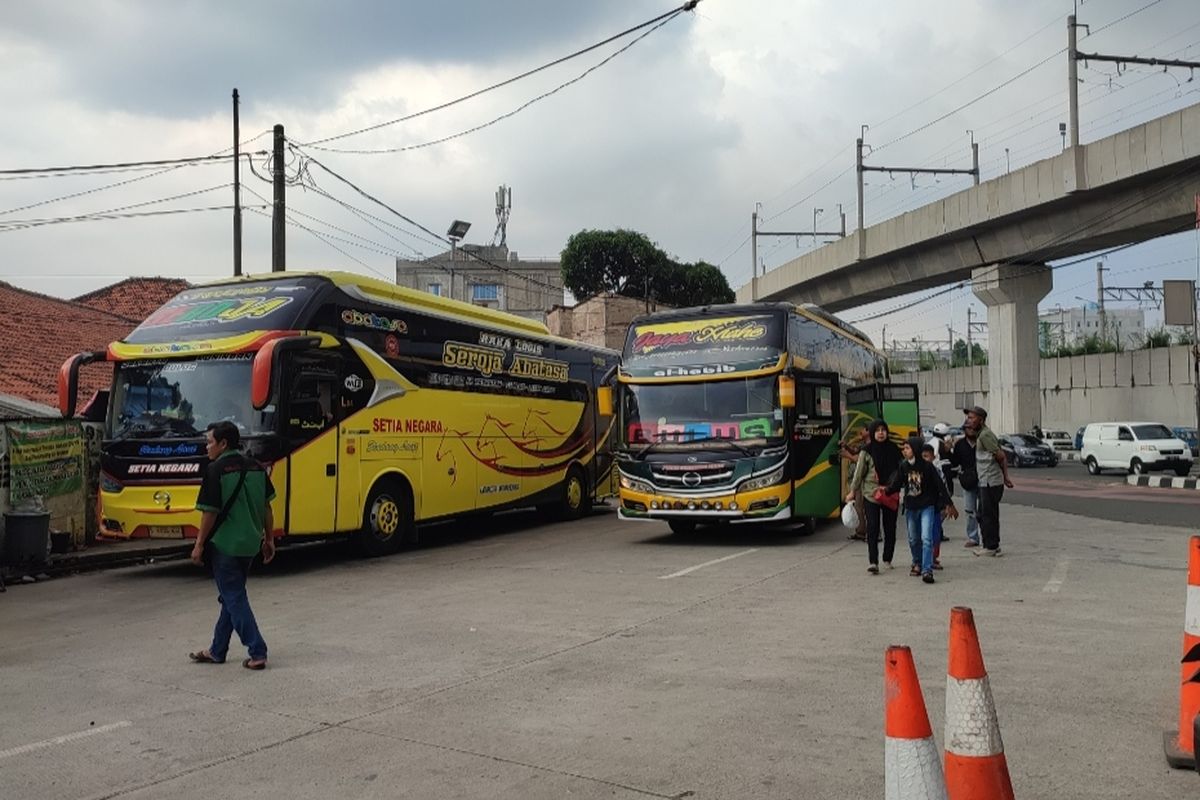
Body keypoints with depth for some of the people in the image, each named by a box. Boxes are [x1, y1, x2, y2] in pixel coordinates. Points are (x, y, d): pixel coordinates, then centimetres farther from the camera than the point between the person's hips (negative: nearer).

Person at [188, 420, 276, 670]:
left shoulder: (216, 470, -14)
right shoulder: (255, 467, 6)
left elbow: (210, 512, -15)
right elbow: (266, 507, 10)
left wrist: (199, 544, -5)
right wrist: (268, 539, 17)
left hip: (225, 544, -7)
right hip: (250, 544, 7)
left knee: (234, 598, 0)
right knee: (231, 596, 17)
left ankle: (257, 653, -3)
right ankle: (217, 651, 28)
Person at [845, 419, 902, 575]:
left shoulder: (894, 450, 6)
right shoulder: (866, 451, -1)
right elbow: (859, 472, 0)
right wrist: (852, 492, -4)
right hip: (871, 493, -3)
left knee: (890, 527, 8)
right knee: (873, 527, -9)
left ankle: (887, 559, 22)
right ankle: (872, 562, -11)